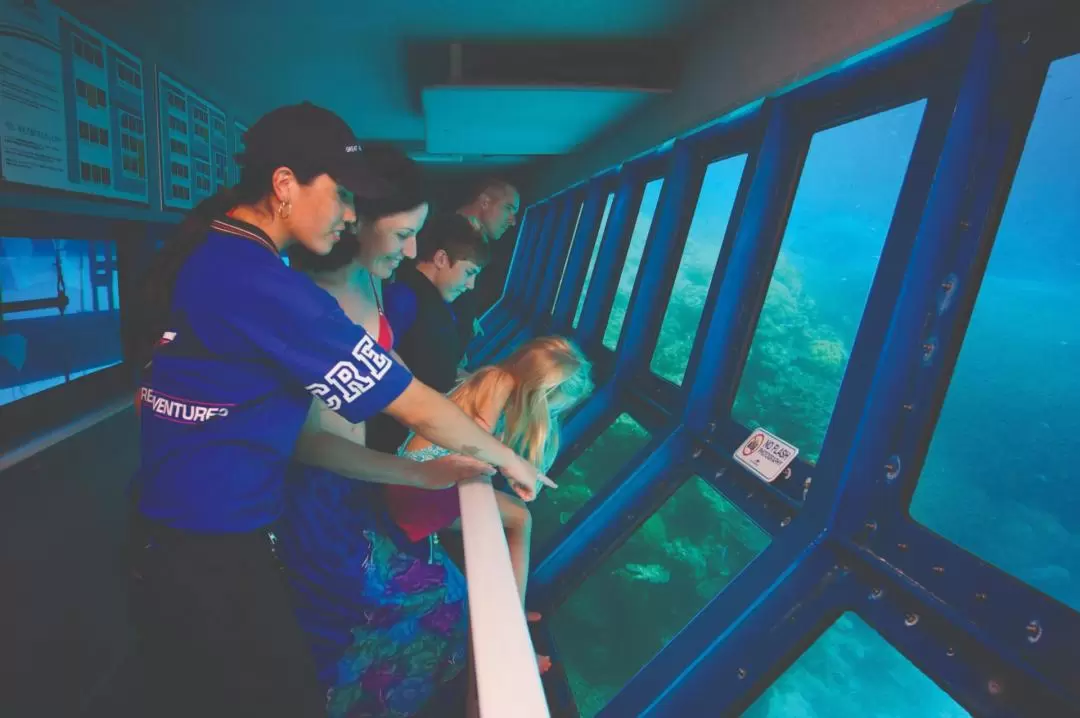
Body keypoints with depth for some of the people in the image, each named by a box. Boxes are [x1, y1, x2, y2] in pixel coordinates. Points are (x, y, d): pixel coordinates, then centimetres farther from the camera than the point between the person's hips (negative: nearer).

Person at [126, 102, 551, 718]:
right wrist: (506, 458, 0)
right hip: (212, 554, -9)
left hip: (175, 540, 9)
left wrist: (419, 474, 5)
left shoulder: (209, 257, 5)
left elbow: (291, 430, 5)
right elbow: (418, 408, -17)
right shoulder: (262, 282, -23)